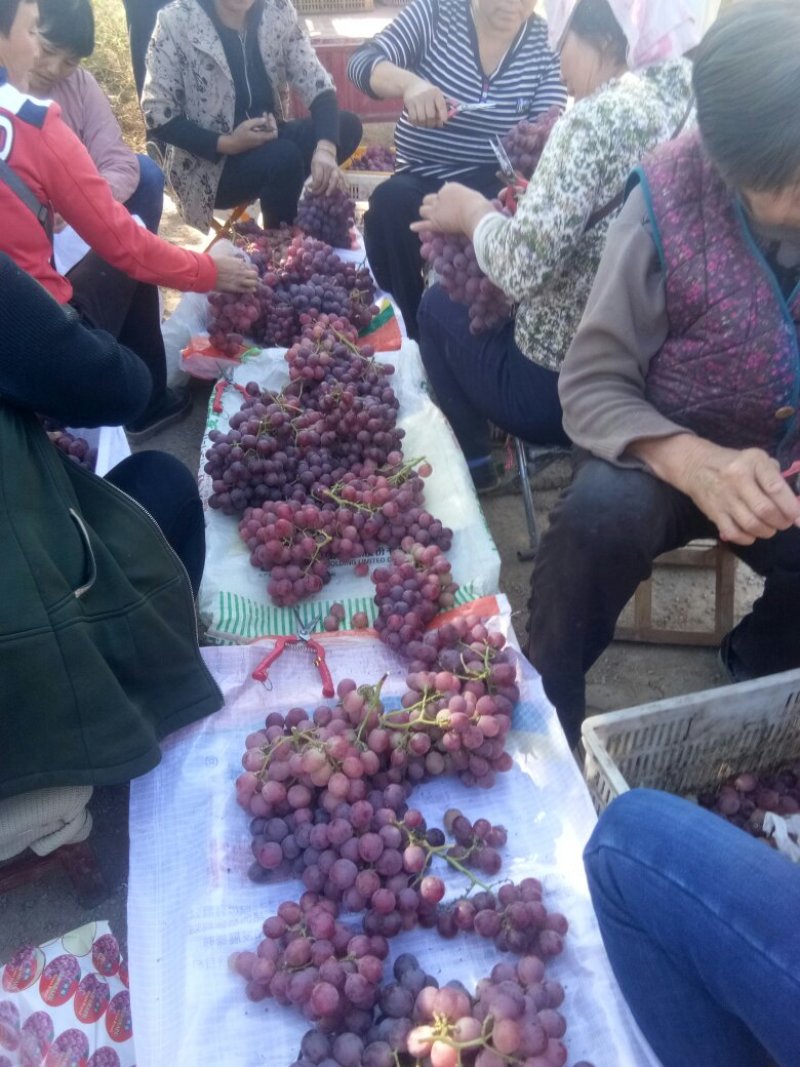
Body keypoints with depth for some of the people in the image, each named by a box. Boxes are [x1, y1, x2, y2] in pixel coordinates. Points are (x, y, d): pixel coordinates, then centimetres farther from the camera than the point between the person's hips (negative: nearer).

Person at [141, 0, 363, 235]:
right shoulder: (176, 21, -13)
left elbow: (317, 86, -11)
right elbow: (158, 116, -12)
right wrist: (226, 143, -24)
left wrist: (326, 147, -31)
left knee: (347, 125, -16)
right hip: (209, 163, -4)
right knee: (285, 158, -31)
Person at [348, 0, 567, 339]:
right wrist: (409, 82, -33)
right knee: (391, 200, -32)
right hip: (423, 178, 0)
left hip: (492, 182, 1)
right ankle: (418, 332, -19)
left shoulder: (546, 43, 3)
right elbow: (362, 62, -11)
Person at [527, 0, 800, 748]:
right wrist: (690, 461, -37)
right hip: (671, 454, -2)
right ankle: (545, 715, -7)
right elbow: (591, 386, -18)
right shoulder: (672, 195, -20)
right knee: (601, 513, -34)